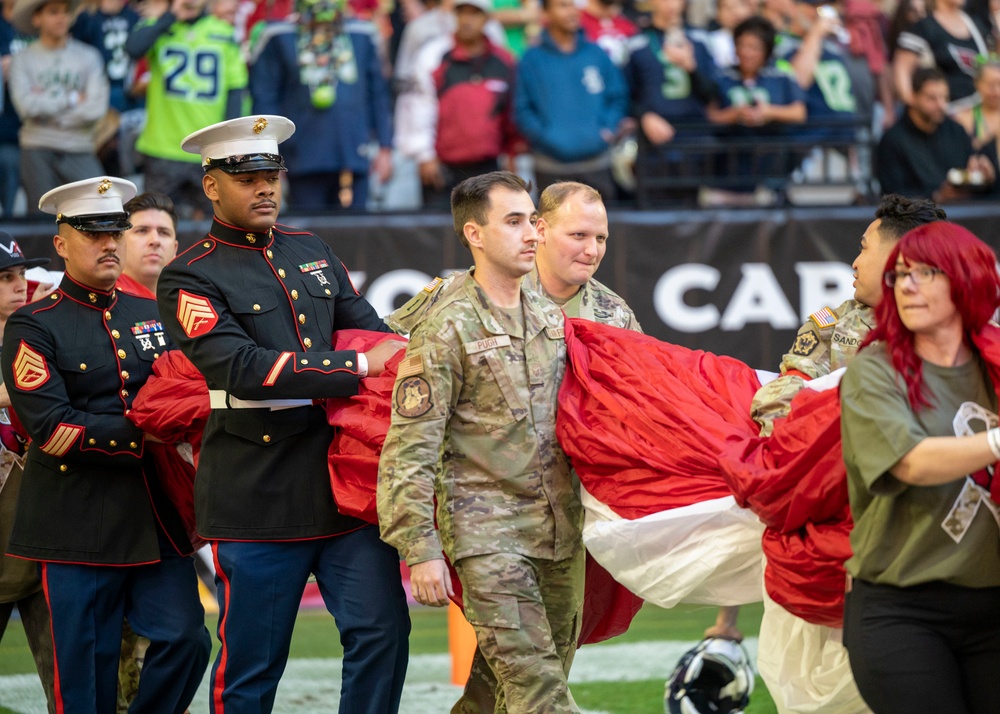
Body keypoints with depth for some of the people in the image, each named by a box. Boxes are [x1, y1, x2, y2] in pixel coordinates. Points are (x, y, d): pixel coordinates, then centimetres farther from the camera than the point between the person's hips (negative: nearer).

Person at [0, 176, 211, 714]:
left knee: (186, 640, -1)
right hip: (78, 524, -5)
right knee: (86, 669, 0)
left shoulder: (152, 315, 14)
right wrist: (143, 434, -16)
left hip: (157, 517, 5)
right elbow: (51, 429, -14)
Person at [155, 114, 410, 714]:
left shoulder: (313, 253, 16)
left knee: (382, 631, -3)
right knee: (252, 664, 2)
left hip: (348, 478, 5)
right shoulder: (190, 279, -5)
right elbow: (245, 370, -18)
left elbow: (374, 334, 19)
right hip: (260, 500, -5)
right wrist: (359, 368, -16)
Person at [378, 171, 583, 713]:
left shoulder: (550, 317, 11)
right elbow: (409, 450, -11)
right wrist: (420, 550, -16)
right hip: (488, 532, -6)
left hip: (561, 528, 6)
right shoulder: (447, 330, -9)